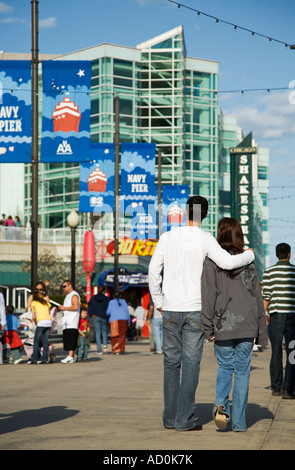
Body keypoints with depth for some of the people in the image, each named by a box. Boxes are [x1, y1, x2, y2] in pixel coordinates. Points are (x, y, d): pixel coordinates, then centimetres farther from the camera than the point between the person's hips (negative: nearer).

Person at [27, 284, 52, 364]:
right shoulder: (47, 302, 23)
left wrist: (36, 323, 20)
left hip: (41, 322, -5)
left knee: (36, 340, 2)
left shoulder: (34, 302, 10)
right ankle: (44, 358, 5)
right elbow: (48, 313, 17)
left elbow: (33, 316, 5)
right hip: (49, 321, 5)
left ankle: (34, 358, -2)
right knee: (45, 340, 9)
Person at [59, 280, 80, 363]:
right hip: (66, 322, 10)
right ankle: (72, 357, 10)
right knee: (67, 338, 7)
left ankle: (70, 357, -23)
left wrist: (64, 308, -14)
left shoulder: (74, 295, -8)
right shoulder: (67, 296, 24)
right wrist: (62, 308, 17)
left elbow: (75, 307, -19)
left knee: (71, 339, -16)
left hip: (72, 322, -10)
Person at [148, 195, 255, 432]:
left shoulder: (168, 237, 3)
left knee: (172, 362, 11)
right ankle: (184, 420, 0)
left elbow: (154, 270, 1)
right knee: (191, 364, 1)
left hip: (171, 309, 3)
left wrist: (158, 301, 11)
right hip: (195, 309, -3)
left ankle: (170, 417, 15)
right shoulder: (205, 239, -7)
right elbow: (227, 262, -17)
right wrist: (249, 255, 3)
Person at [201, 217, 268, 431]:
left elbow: (209, 296, -7)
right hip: (247, 325, 1)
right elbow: (258, 297, 6)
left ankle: (221, 404, -9)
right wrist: (262, 331, 11)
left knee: (225, 366, 16)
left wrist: (208, 327, -4)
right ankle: (239, 422, 6)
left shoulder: (212, 262, -4)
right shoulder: (249, 262, 4)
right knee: (242, 370, 7)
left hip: (223, 325, -1)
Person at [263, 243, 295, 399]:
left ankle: (276, 388, 12)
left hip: (275, 315, 1)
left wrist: (266, 314, 11)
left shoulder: (269, 271, 1)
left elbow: (266, 296, -1)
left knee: (276, 353, 9)